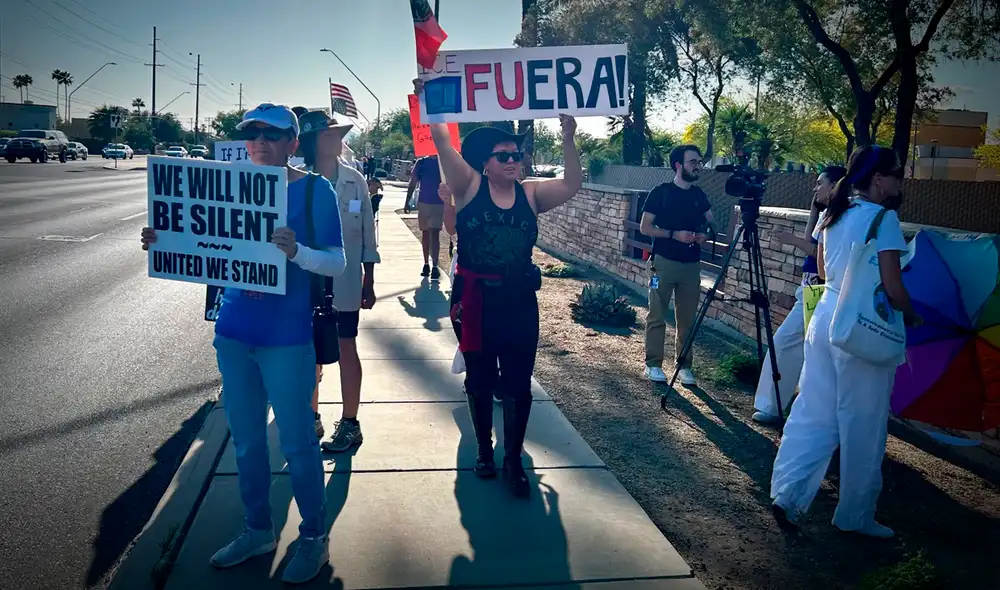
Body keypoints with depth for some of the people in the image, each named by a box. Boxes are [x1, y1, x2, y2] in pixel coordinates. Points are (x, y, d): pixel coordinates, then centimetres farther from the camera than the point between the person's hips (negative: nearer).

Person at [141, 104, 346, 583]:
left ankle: (313, 538, 21)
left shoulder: (314, 190, -7)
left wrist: (296, 251, -29)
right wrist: (162, 244, -5)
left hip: (286, 337, -5)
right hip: (233, 331, 5)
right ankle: (258, 530, 33)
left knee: (296, 442, 3)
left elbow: (337, 263, -11)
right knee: (246, 440, 15)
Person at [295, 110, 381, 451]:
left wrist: (369, 282, 2)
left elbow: (367, 233, 3)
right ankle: (312, 418, 29)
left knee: (346, 349, 7)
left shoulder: (355, 180, -2)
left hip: (345, 282, 0)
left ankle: (349, 424, 19)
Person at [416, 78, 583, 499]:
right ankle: (484, 451, 31)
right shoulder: (469, 187, -3)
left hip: (519, 302, 2)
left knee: (518, 384, 5)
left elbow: (572, 184, -9)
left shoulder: (532, 194, 3)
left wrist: (568, 140, -18)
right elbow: (442, 143, -12)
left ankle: (513, 461, 19)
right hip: (474, 300, -1)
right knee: (479, 380, 13)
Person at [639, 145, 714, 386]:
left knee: (687, 318, 6)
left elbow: (710, 222, 21)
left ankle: (684, 365, 14)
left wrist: (705, 234, -2)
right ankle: (653, 364, 8)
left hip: (692, 264, 4)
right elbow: (645, 227, -6)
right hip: (664, 262, -4)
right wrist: (674, 234, -17)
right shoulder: (660, 192, -5)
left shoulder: (698, 194, 9)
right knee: (657, 316, 0)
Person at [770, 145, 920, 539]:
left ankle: (787, 492, 7)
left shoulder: (832, 214, 9)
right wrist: (912, 317, 2)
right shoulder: (883, 219, -13)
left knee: (812, 413, 11)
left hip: (826, 317, 7)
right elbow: (893, 288, -14)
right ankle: (855, 516, 18)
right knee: (862, 426, 6)